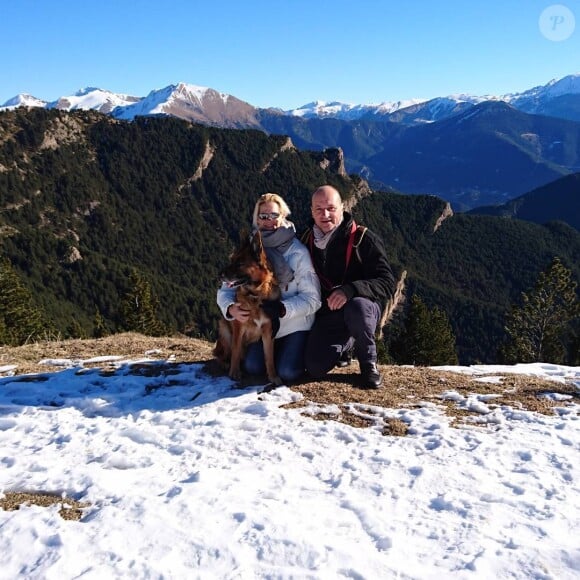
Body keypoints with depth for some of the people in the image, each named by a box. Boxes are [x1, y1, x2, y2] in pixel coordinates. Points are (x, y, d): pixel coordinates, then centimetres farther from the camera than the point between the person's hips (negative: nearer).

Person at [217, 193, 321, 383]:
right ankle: (276, 350, 16)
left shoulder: (298, 252, -11)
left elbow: (312, 298, -13)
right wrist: (231, 308, -24)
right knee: (253, 367, -17)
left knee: (288, 372, -20)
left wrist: (283, 309, -28)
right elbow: (226, 290, -1)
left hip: (295, 324, -3)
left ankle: (296, 350, 14)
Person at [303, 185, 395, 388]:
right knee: (316, 369, -16)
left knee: (357, 307, -40)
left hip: (362, 308, -4)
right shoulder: (307, 242, 5)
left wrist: (351, 290, -34)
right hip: (326, 314, 4)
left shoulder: (363, 239, -11)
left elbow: (387, 283, -19)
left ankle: (369, 362, -11)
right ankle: (347, 344, 20)